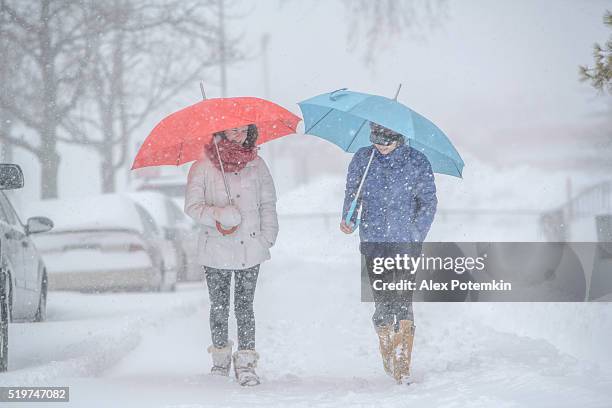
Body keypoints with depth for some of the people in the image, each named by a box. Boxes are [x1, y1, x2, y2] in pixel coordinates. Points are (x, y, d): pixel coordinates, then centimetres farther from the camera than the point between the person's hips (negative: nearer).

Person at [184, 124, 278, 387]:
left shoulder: (256, 164, 7)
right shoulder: (203, 167, -1)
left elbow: (268, 204, 11)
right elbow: (192, 205, -4)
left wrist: (267, 235, 0)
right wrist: (218, 216, -21)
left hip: (250, 248, 1)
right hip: (216, 249, -1)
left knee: (245, 306, -3)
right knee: (219, 306, 7)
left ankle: (246, 363, -2)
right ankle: (221, 356, 24)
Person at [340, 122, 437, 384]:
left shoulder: (417, 162, 1)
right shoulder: (362, 159, 6)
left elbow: (428, 203, 6)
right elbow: (352, 194, 14)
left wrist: (416, 234, -6)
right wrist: (348, 220, -5)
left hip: (406, 244, -2)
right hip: (373, 244, 2)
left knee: (403, 301, -11)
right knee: (382, 302, 1)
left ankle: (403, 363, -8)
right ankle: (387, 355, 21)